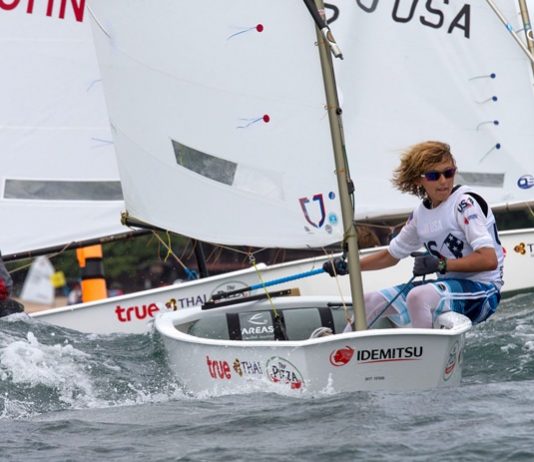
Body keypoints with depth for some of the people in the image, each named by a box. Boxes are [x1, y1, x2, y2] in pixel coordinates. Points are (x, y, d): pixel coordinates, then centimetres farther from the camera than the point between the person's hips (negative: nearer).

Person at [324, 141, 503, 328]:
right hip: (449, 285, 8)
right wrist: (348, 267, 14)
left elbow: (489, 260, -23)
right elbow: (391, 255, 23)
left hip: (482, 292, -8)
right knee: (370, 301, 7)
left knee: (418, 296, -34)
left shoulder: (465, 203, -14)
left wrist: (441, 265, -22)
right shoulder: (421, 213, 9)